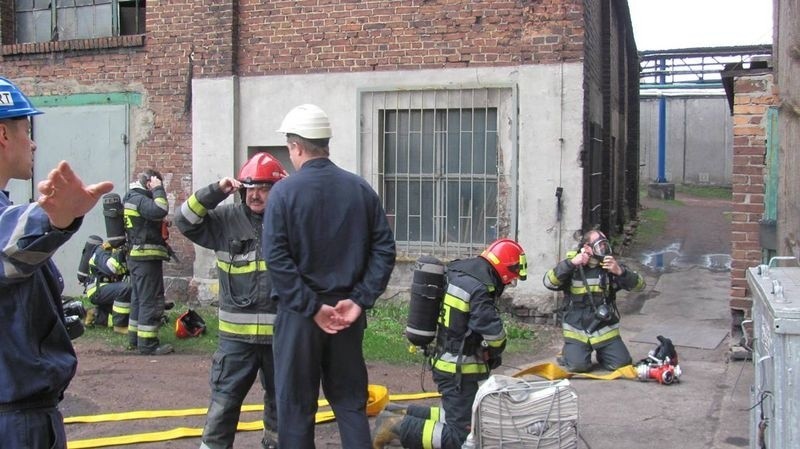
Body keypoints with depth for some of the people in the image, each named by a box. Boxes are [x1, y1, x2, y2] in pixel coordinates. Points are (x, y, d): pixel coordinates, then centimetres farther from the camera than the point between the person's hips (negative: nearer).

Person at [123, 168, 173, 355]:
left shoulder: (130, 198, 16)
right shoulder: (140, 199, -16)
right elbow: (160, 210, -30)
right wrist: (158, 190, -19)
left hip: (135, 257, 11)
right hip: (147, 257, -11)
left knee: (139, 299, 18)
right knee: (151, 301, -7)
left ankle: (134, 339, 25)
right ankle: (147, 344, -5)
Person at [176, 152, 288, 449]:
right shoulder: (226, 220, 0)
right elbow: (186, 221, -2)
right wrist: (216, 191, -12)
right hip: (236, 334, 0)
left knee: (280, 402, 19)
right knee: (223, 401, 7)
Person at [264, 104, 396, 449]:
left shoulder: (284, 191, -8)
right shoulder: (360, 189, 3)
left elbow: (276, 259, -16)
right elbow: (384, 249, -1)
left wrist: (311, 307, -14)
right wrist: (359, 300, -4)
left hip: (299, 313, -3)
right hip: (347, 311, 4)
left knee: (296, 404, 8)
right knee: (350, 400, 15)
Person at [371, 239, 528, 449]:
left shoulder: (458, 271, 5)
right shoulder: (479, 289, -23)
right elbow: (494, 333, -21)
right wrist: (494, 353, 2)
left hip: (449, 363, 10)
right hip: (460, 371, -10)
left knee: (458, 417, 21)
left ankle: (403, 414, 18)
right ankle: (396, 426, -5)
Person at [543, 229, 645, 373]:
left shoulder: (611, 265, 2)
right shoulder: (571, 266, -1)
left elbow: (639, 285, -5)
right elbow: (549, 282, -16)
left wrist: (620, 272, -23)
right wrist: (571, 263, -23)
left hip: (605, 330, 2)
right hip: (577, 331, -2)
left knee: (621, 363, -8)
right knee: (578, 365, -18)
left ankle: (601, 353, 24)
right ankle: (568, 351, 16)